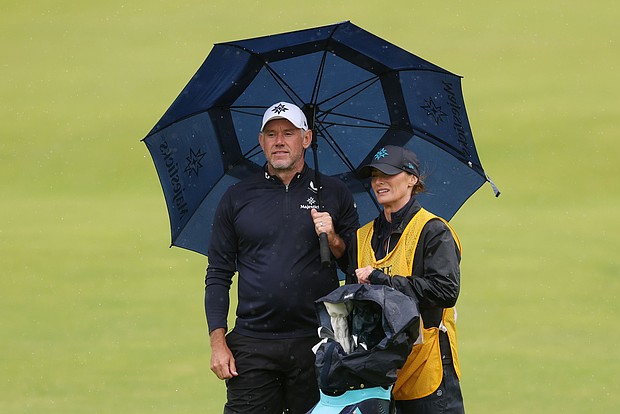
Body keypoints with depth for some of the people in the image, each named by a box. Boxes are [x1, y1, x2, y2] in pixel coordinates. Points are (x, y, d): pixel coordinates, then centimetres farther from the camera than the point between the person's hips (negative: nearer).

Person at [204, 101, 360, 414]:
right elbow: (218, 275, 10)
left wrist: (333, 241, -9)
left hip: (317, 344, 0)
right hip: (253, 346, 0)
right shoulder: (237, 198, 10)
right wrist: (218, 341, 1)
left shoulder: (332, 194, 10)